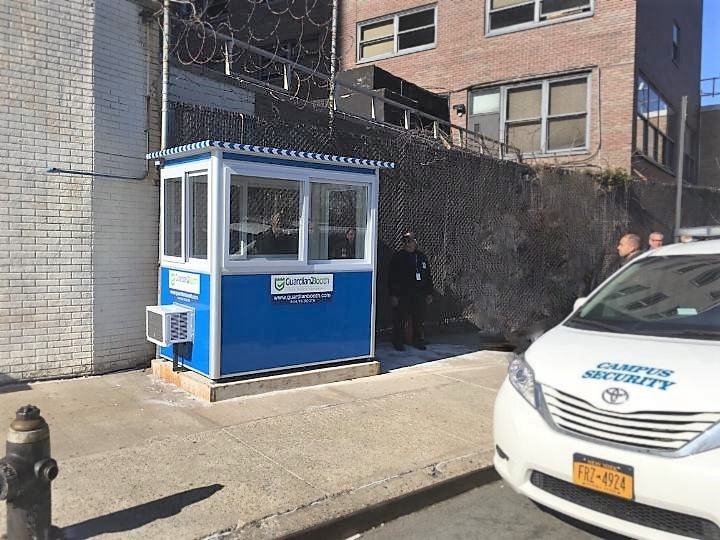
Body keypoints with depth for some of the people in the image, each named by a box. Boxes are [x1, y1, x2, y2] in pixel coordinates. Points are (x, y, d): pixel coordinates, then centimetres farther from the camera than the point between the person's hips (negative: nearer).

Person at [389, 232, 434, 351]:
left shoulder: (421, 256, 10)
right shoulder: (397, 257, -3)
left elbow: (428, 276, 16)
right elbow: (393, 278, -5)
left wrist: (429, 293, 12)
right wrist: (393, 295, -10)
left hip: (419, 294, 4)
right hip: (402, 294, -4)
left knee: (419, 319, 10)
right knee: (400, 319, 1)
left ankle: (418, 341, 24)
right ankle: (398, 342, 13)